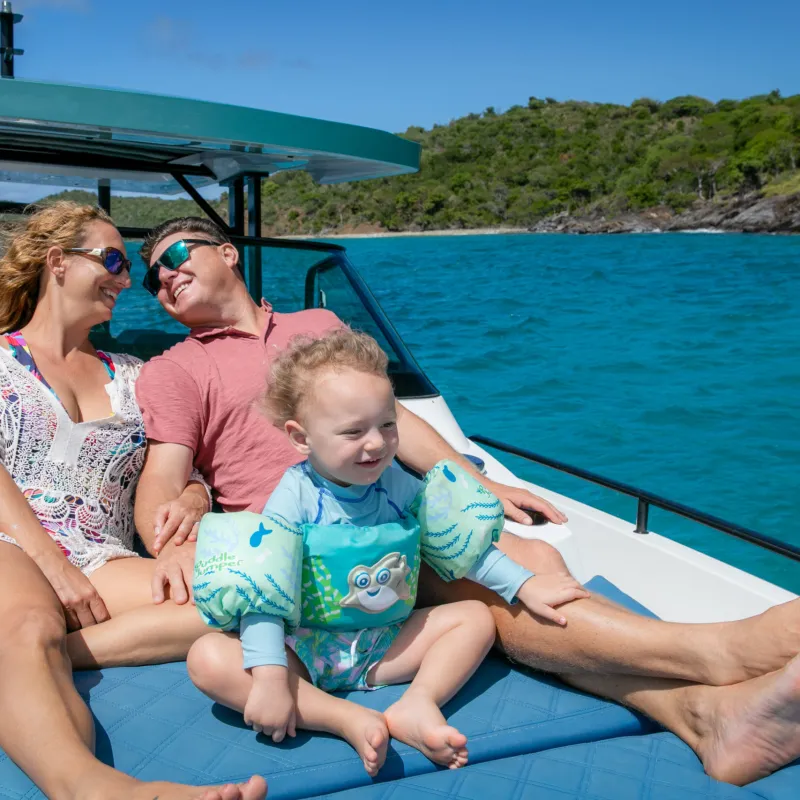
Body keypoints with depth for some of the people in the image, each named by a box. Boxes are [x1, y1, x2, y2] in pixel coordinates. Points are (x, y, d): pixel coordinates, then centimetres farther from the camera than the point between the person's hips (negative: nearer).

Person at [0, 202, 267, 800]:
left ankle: (53, 650, -32)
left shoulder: (130, 376, 25)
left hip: (104, 565, 4)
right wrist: (54, 567, -14)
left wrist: (192, 498, -5)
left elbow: (182, 471, 22)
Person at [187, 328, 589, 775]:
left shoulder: (397, 484, -3)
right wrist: (269, 676, -33)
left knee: (477, 617, -4)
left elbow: (463, 544, 7)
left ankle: (418, 704, -25)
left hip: (385, 647, 4)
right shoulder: (297, 496, -17)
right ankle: (350, 720, -31)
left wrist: (524, 585, 2)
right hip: (305, 651, -4)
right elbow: (263, 592, -23)